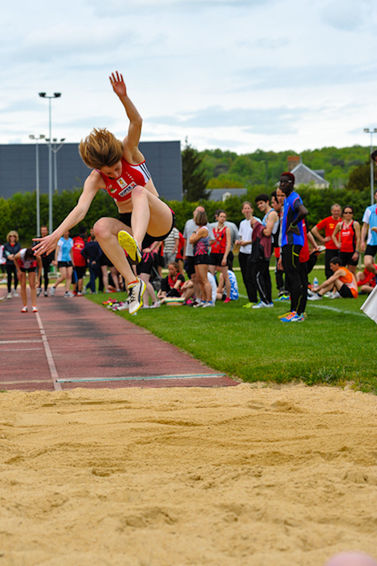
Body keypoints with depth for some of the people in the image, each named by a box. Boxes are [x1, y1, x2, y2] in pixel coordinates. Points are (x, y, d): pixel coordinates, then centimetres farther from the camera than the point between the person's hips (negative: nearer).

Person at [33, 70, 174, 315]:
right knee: (101, 227, -31)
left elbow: (137, 122, -25)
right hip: (129, 224, 3)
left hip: (160, 222, -3)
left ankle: (136, 244, -66)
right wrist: (57, 234, -33)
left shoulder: (129, 152, -8)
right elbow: (81, 209, -17)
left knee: (139, 191, -36)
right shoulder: (95, 180, -5)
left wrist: (123, 96, -42)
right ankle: (133, 282, -34)